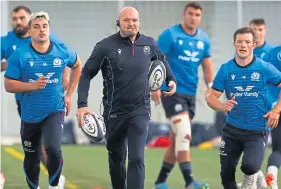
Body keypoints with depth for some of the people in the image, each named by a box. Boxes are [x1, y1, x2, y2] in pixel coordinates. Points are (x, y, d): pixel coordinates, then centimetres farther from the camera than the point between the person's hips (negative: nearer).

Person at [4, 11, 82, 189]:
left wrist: (69, 94, 10)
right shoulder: (20, 55, -12)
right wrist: (33, 85, -25)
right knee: (31, 159, 12)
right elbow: (8, 85, -9)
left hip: (55, 111, -1)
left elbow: (77, 66, 16)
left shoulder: (62, 51, -6)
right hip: (30, 114, 1)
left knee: (53, 148, -23)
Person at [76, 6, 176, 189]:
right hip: (114, 112, 0)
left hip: (140, 111, 0)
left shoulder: (149, 44, 0)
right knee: (116, 159, 15)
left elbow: (161, 60, 24)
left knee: (137, 159, -14)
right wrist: (82, 104, -15)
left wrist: (171, 79, 11)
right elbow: (86, 74, -5)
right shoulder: (105, 46, -10)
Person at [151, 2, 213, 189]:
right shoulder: (170, 35, -7)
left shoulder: (204, 39, 10)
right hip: (172, 91, -7)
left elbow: (207, 66, 15)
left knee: (177, 139, 11)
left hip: (191, 94, 7)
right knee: (184, 135, -18)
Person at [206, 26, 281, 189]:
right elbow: (211, 96, 0)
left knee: (249, 166, -24)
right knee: (226, 174, 6)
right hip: (232, 129, 3)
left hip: (258, 130, -3)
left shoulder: (264, 68, -6)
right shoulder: (226, 69, -1)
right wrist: (222, 107, -21)